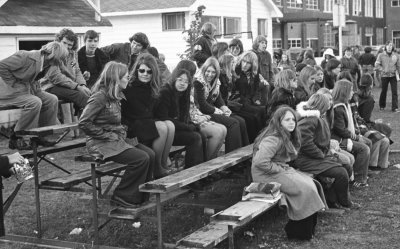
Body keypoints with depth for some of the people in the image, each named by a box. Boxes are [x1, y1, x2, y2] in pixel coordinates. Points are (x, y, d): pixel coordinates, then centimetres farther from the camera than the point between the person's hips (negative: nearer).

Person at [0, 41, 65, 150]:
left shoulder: (45, 63, 3)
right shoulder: (26, 56, -23)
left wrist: (36, 88, -1)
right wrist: (13, 84, -19)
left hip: (27, 89, 9)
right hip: (10, 91, -9)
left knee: (52, 99, -5)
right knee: (34, 102, -29)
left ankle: (41, 136, 2)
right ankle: (15, 140, -17)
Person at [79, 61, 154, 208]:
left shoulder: (115, 96, 13)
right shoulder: (100, 97, -16)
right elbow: (84, 123, -20)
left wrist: (122, 132, 6)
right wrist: (106, 135, -17)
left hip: (117, 139, 9)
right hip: (100, 144, -9)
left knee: (150, 154, -8)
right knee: (141, 159, -22)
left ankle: (141, 198, -1)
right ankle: (121, 198, -8)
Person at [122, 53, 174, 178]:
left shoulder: (152, 88, 13)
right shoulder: (129, 87, -9)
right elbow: (122, 112, -10)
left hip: (149, 121, 6)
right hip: (133, 125, -6)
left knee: (170, 125, -23)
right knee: (162, 128, -29)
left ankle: (164, 164, -17)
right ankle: (157, 169, -16)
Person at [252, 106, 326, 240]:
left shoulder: (287, 137, 11)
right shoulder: (273, 139, -21)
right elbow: (260, 161, -30)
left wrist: (285, 168, 2)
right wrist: (279, 169, -18)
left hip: (279, 170, 10)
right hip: (266, 175, -10)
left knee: (310, 182, -4)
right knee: (305, 188, -16)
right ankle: (301, 232, -4)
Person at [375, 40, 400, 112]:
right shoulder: (381, 55, 1)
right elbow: (376, 64, 1)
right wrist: (383, 70, -10)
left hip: (393, 76, 1)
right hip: (384, 76, -1)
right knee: (384, 91, 8)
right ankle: (382, 106, 23)